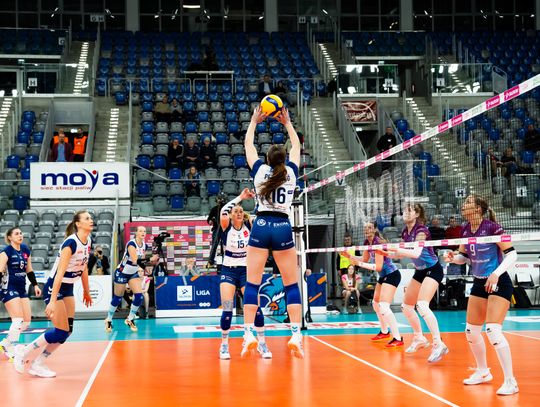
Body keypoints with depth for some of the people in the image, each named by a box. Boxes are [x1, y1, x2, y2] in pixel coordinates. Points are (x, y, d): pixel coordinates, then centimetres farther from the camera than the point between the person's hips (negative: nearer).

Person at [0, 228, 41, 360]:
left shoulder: (25, 250, 9)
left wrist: (35, 285, 15)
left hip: (22, 288, 7)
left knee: (26, 321, 6)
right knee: (18, 320, -15)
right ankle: (12, 352, -7)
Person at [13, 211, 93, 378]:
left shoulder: (88, 241, 1)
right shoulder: (71, 243, -24)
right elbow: (59, 273, -28)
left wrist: (86, 291, 20)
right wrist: (52, 301, -32)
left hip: (68, 288, 8)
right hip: (54, 287, -8)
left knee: (68, 330, 3)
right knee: (61, 332, -10)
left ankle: (38, 365, 13)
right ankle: (23, 351, 7)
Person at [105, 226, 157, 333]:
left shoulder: (144, 245, -2)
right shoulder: (131, 244, -23)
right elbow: (135, 260, -35)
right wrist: (150, 260, -41)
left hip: (133, 273, 6)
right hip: (122, 273, -6)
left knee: (139, 296, -9)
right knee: (117, 298, 3)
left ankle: (130, 319, 8)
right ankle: (108, 320, 23)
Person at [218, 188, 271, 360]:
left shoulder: (249, 225, 0)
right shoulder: (226, 227, -6)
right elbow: (223, 212, -26)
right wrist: (240, 197, -28)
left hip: (246, 270, 2)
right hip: (228, 270, -2)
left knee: (255, 306, -9)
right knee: (227, 310, -10)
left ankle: (262, 344, 5)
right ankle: (224, 346, 6)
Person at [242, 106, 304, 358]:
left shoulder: (260, 170, 4)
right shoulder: (291, 172, 5)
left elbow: (248, 145, 19)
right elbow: (297, 146, 23)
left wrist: (254, 121, 32)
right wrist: (287, 122, 33)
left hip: (261, 226, 0)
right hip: (283, 228, 0)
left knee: (252, 283, 0)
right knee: (292, 284, 4)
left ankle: (249, 334, -8)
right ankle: (296, 335, -5)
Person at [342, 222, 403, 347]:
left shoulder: (377, 243, -22)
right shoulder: (368, 243, 3)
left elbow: (378, 267, -25)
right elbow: (365, 259, 16)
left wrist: (360, 264, -25)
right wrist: (349, 256, 8)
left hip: (392, 275, -10)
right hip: (384, 276, 10)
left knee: (383, 306, -21)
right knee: (376, 304, 21)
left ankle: (397, 338, -19)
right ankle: (384, 332, 39)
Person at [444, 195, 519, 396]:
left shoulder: (492, 227, -18)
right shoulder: (465, 230, 1)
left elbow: (512, 254, -18)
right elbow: (463, 257, 13)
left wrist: (496, 273, -30)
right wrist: (453, 257, -9)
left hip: (499, 283, -8)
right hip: (479, 284, 8)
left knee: (493, 331, -18)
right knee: (471, 332, 10)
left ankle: (510, 382, -7)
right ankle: (483, 372, 31)